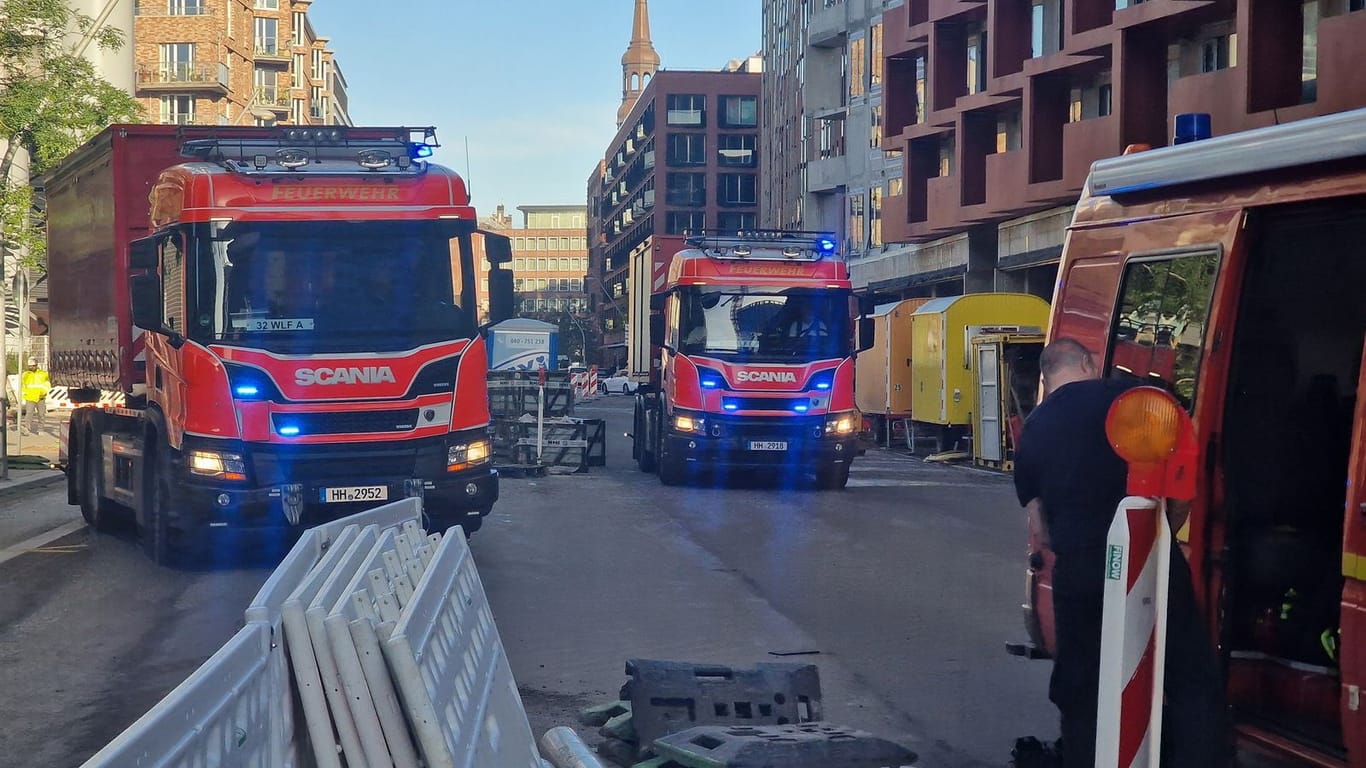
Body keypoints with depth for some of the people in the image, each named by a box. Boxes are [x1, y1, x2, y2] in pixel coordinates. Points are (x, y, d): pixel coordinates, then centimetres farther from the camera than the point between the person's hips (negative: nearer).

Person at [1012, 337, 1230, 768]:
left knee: (1080, 696, 14)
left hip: (1077, 572, 3)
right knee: (1194, 683, 5)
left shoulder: (1031, 433, 11)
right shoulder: (1129, 397, 2)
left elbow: (1039, 533, 13)